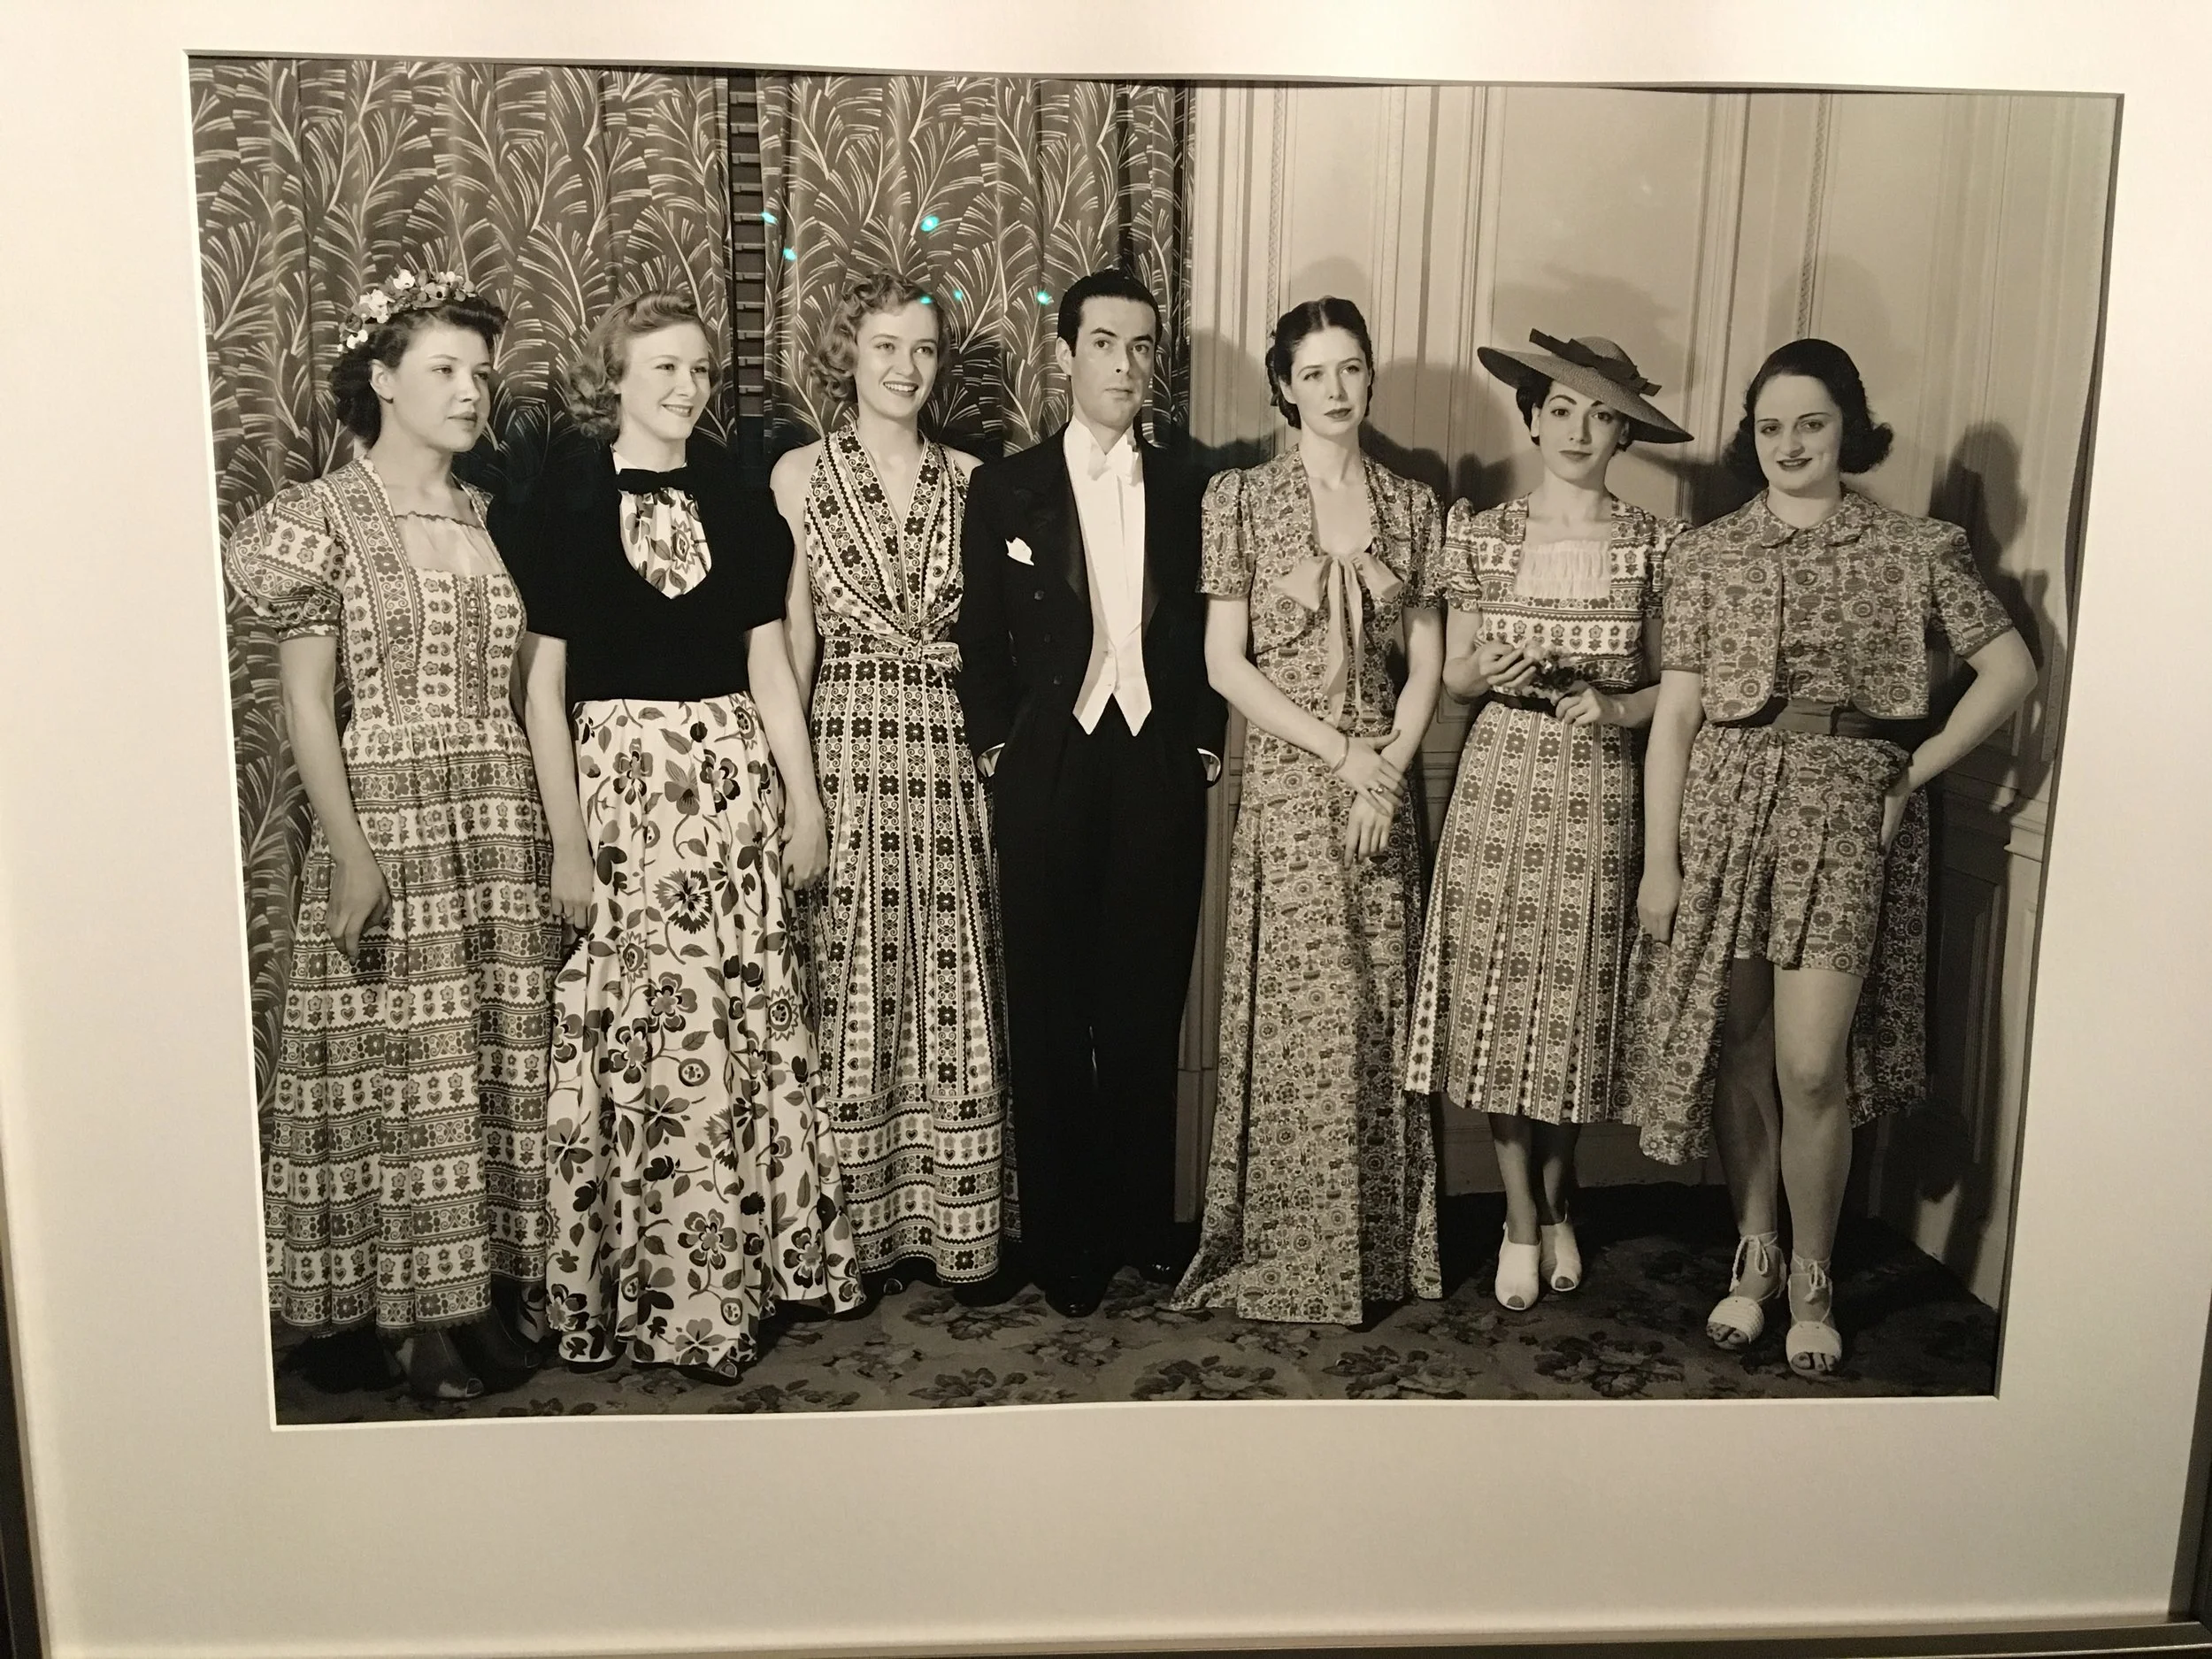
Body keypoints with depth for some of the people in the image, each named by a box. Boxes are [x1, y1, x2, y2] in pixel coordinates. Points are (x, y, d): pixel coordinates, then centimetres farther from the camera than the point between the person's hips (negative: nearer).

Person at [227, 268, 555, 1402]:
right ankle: (414, 1313, 12)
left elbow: (514, 685, 11)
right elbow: (306, 703, -7)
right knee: (401, 1065, 0)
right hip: (390, 823, -5)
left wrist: (549, 829, 6)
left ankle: (492, 1289, 19)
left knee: (501, 1065, 7)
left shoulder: (487, 518, 11)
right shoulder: (325, 519, -3)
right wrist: (352, 853, -14)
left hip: (502, 827, 5)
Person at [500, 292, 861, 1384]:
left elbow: (769, 664, 11)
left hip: (734, 778, 4)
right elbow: (543, 682, -5)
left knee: (740, 1024, 6)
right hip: (616, 779, -3)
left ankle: (729, 1276, 20)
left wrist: (803, 801, 6)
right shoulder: (557, 505, -2)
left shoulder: (736, 504, 10)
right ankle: (628, 1287, 14)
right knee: (629, 1032, -1)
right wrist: (567, 839, -9)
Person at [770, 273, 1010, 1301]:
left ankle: (961, 1229, 13)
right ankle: (856, 1228, 14)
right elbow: (790, 642, 3)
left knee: (957, 993, 2)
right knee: (851, 995, 2)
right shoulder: (800, 476, 4)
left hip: (952, 757, 2)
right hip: (846, 751, -1)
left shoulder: (969, 481, 9)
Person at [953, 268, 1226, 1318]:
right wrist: (997, 750, -2)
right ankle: (1062, 1242, 16)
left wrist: (1204, 745, 2)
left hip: (1160, 778, 1)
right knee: (1049, 1018, 4)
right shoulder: (1004, 490, 4)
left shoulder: (1190, 490, 8)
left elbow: (1210, 637, 10)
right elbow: (979, 642, 5)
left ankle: (1142, 1224, 22)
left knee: (1147, 1014, 8)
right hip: (1048, 782, -1)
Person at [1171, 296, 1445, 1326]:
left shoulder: (1411, 505, 10)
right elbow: (1225, 663, -5)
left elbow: (1425, 662, 9)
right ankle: (1289, 1248, 12)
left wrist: (1391, 763, -7)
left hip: (1384, 783, 3)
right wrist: (1339, 752, -11)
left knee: (1380, 1013, 6)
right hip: (1285, 783, -3)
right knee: (1296, 1016, -2)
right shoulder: (1241, 499, -1)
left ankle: (1382, 1243, 20)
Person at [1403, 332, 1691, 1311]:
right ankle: (1522, 1218, 19)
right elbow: (1453, 678, 7)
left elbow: (1669, 687, 6)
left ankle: (1557, 1200, 30)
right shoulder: (1481, 535, 3)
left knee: (1579, 1009, 6)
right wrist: (1488, 672, -14)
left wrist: (1616, 708, -13)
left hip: (1599, 795, 0)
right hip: (1500, 785, 1)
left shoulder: (1654, 546, 1)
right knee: (1496, 1005, 3)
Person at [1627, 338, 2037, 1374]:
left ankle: (1812, 1283, 13)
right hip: (1725, 804, 2)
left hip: (1845, 813, -1)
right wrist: (1658, 859, -2)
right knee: (1739, 1049, 7)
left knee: (1811, 1067, -7)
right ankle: (1753, 1259, 25)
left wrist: (1914, 774, 0)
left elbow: (2011, 669, 7)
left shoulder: (1914, 549, 4)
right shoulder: (1707, 554, 6)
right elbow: (1675, 713, 2)